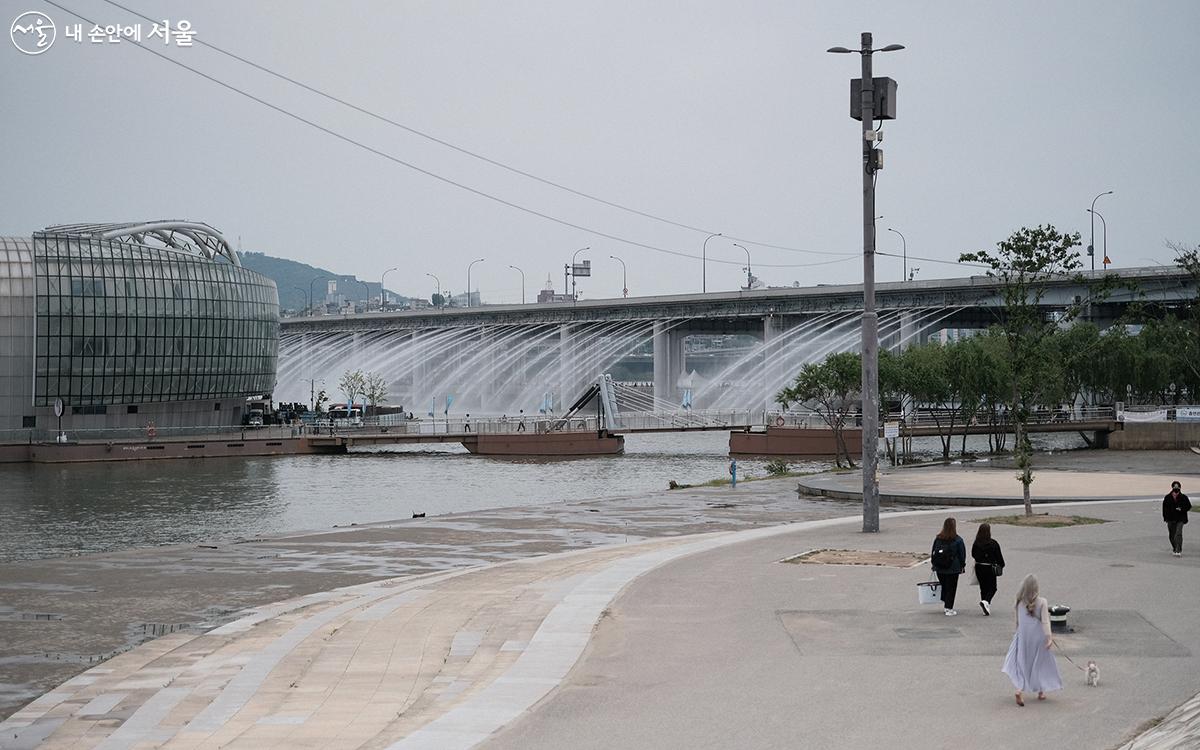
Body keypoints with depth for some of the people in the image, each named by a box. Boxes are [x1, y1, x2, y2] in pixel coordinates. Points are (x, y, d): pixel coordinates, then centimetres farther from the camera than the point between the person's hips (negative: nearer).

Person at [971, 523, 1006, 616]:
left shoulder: (976, 543, -4)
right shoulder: (993, 543, -14)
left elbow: (973, 555, 8)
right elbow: (999, 556, -7)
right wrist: (1001, 565, 9)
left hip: (979, 567, 4)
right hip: (990, 568, -4)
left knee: (983, 587, 13)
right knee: (992, 588, 7)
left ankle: (986, 608, 15)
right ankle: (986, 601, -19)